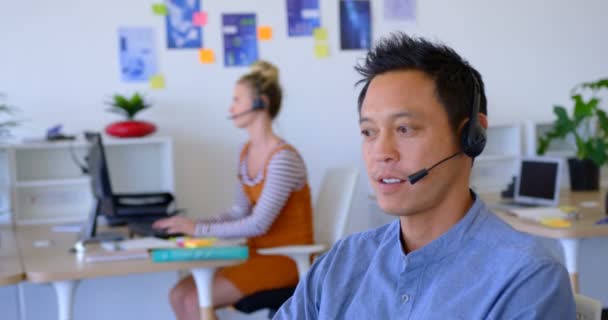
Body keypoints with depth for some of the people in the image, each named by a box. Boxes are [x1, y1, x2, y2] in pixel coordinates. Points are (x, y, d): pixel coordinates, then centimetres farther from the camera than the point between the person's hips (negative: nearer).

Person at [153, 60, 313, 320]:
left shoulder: (283, 158, -19)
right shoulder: (247, 152, 9)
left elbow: (258, 224, -22)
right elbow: (239, 213, 10)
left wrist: (198, 229, -18)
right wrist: (189, 225, -4)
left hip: (284, 258, -8)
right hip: (257, 252, 8)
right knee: (179, 294, -3)